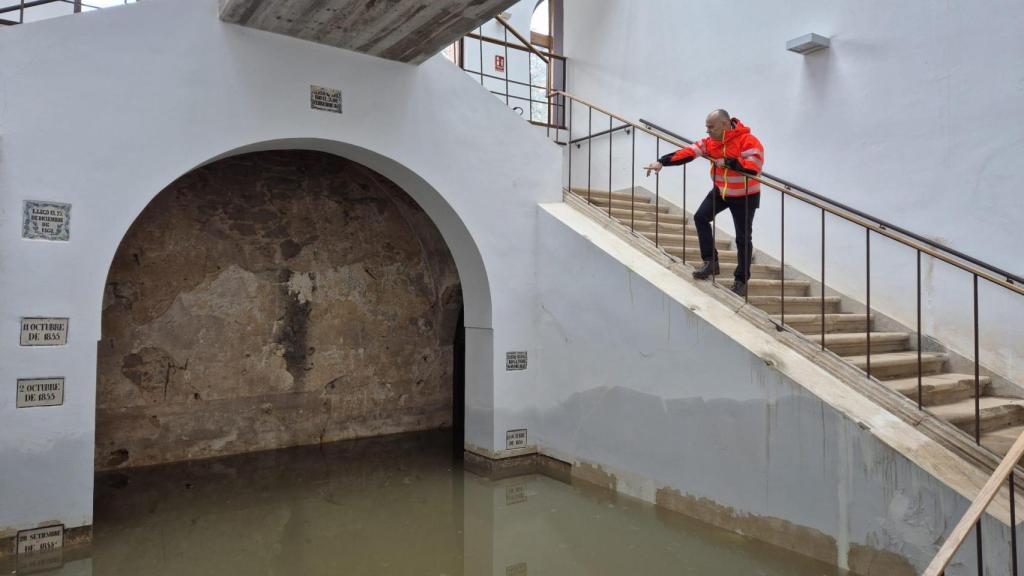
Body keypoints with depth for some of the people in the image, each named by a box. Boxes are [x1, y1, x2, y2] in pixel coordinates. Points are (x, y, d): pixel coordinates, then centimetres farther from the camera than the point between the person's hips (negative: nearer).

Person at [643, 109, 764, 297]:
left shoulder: (747, 141, -26)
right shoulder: (710, 141, -6)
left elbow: (754, 167, -36)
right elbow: (687, 152, -16)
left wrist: (727, 162, -32)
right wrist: (662, 161, -27)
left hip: (745, 196, -6)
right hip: (720, 191, 6)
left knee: (743, 238, 0)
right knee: (701, 217, -2)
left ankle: (741, 280, 11)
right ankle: (711, 261, 9)